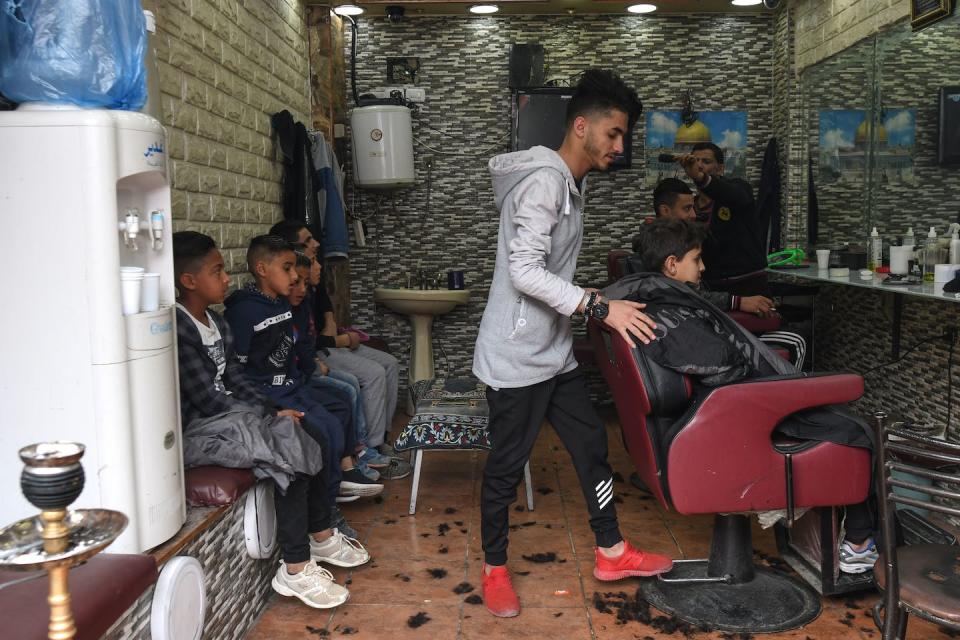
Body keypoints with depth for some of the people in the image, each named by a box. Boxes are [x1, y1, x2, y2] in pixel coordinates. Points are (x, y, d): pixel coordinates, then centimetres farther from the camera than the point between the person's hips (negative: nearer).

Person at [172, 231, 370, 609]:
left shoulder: (216, 322, 12)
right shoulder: (178, 329, -19)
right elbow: (208, 400, -21)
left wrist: (274, 411, -3)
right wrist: (269, 415, -14)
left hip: (227, 418, 9)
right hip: (196, 433, -9)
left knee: (305, 437, -2)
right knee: (288, 451, -22)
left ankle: (321, 536, 12)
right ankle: (295, 569, -14)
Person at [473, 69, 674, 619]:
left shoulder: (572, 183, 13)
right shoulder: (544, 181, -19)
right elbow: (524, 272, -28)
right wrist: (599, 307, -28)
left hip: (554, 352, 10)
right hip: (517, 356, -10)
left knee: (591, 442, 14)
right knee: (507, 465, 3)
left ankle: (612, 553, 29)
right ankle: (495, 570, 22)